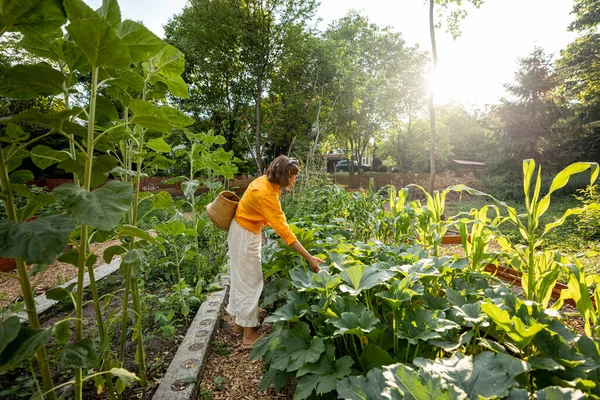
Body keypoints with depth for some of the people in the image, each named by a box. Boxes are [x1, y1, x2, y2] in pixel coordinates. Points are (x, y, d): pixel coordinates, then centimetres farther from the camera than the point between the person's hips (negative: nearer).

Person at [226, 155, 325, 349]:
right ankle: (248, 336, 16)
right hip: (245, 236, -9)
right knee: (250, 283, 1)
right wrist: (309, 257, -31)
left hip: (244, 230, 9)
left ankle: (239, 324, 35)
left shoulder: (265, 181, -6)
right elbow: (284, 230, -33)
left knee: (240, 278, 18)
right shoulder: (266, 194, -32)